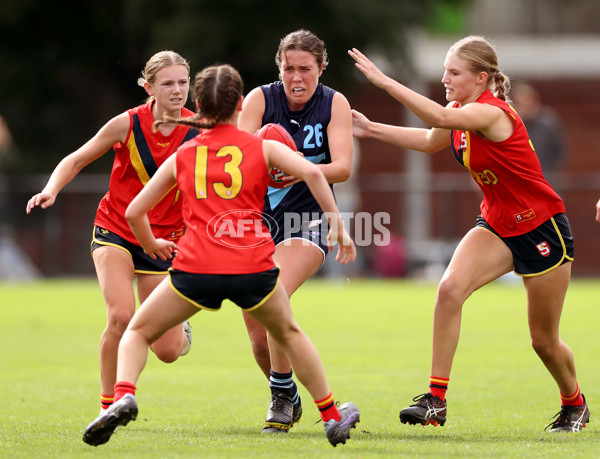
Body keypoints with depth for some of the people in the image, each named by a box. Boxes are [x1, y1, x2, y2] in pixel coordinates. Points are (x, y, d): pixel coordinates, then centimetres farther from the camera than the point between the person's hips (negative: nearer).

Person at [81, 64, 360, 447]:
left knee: (138, 332, 19)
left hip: (196, 269, 0)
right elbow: (312, 173, -5)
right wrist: (338, 226, 1)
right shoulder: (262, 147, 11)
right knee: (289, 333, 29)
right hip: (253, 268, 0)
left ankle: (123, 396, -10)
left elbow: (135, 211, 18)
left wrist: (151, 244, 38)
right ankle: (333, 418, 32)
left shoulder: (182, 157, 16)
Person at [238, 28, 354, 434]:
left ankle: (282, 396, -14)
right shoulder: (260, 99, -5)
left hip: (308, 221, -2)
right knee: (259, 337, 0)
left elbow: (343, 167, -16)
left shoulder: (335, 104, -6)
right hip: (259, 216, 2)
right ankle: (288, 400, 27)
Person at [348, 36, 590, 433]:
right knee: (450, 288, -21)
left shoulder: (491, 112, -26)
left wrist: (384, 81, -46)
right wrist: (373, 130, 17)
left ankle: (575, 404, 36)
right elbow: (431, 139, 23)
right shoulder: (462, 113, 0)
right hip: (497, 226, 7)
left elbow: (442, 119, -45)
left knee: (544, 340, 6)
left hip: (543, 231, -7)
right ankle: (436, 400, -20)